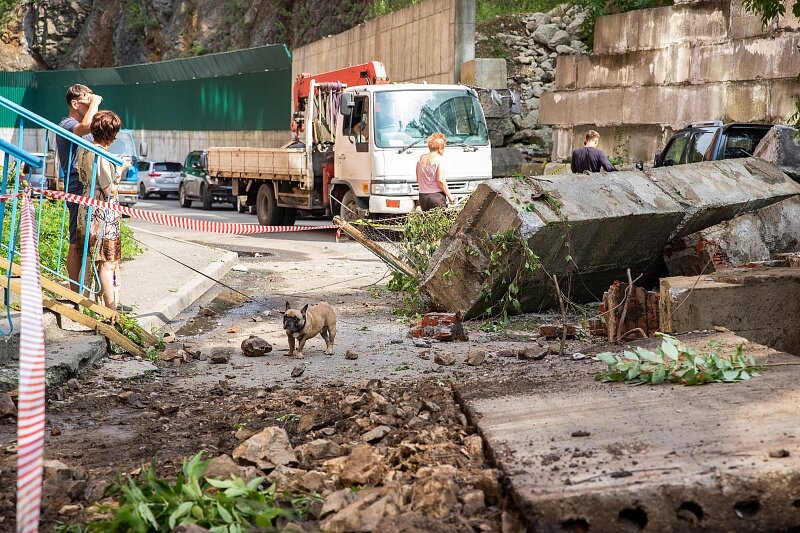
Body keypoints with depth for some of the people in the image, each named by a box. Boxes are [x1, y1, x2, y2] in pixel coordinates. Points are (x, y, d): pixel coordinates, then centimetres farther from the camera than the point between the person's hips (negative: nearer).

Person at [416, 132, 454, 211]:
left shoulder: (421, 159, 10)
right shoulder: (439, 159, -8)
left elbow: (418, 180, 15)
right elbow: (440, 180, -13)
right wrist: (449, 195, -6)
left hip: (422, 196, 6)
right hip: (437, 196, -6)